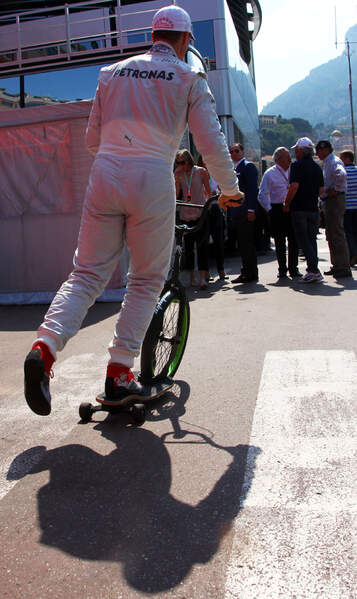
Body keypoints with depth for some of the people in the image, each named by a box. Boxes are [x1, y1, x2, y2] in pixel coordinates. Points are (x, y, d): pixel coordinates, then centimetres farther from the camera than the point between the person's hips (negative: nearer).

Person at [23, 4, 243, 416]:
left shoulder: (112, 73, 19)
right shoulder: (189, 78, 9)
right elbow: (212, 145, 4)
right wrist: (230, 190, 19)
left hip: (104, 177, 4)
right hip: (153, 182, -3)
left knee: (87, 274, 7)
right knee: (147, 281, 9)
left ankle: (45, 346, -15)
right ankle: (119, 373, 8)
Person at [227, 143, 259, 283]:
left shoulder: (249, 166, -4)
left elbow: (253, 189, -12)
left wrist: (251, 210, -20)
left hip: (245, 212, -8)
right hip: (235, 213, 9)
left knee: (247, 243, -8)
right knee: (243, 244, 10)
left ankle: (250, 273, -3)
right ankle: (248, 273, 15)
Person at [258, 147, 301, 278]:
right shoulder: (270, 174, 0)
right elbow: (262, 195, -1)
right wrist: (270, 210, -7)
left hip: (292, 209, 3)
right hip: (278, 210, -3)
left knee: (294, 240, 3)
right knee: (280, 242, 3)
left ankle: (293, 268, 13)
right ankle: (282, 269, 13)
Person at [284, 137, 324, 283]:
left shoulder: (297, 165, -8)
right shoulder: (317, 167, 13)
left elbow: (294, 186, -17)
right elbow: (321, 190, 14)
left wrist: (287, 204, -8)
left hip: (299, 208, -7)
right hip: (313, 208, 7)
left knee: (303, 240, -5)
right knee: (311, 239, 12)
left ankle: (314, 270, -12)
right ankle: (313, 270, 13)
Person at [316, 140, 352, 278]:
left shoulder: (334, 162, -13)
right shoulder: (327, 163, 19)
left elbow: (342, 175, -34)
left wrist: (334, 189, -22)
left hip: (335, 199, -11)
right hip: (329, 201, 11)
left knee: (337, 234, -9)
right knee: (331, 235, 15)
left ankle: (344, 268, -6)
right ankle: (337, 265, 23)